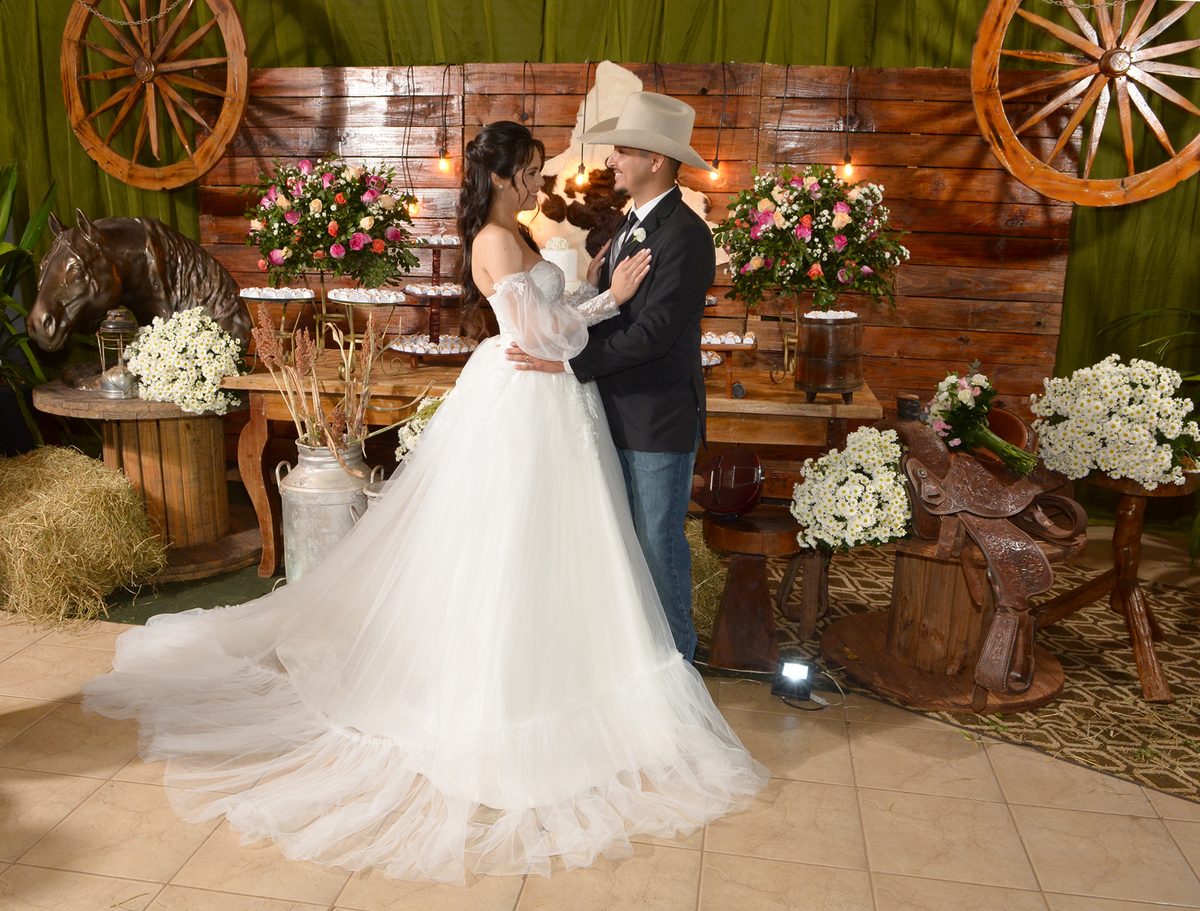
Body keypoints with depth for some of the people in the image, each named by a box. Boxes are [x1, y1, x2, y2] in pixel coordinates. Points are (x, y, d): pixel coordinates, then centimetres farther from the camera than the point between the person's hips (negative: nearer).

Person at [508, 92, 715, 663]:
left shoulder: (685, 236, -18)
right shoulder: (630, 225, 12)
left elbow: (652, 332, -24)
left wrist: (568, 362, -23)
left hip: (660, 419, -9)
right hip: (621, 412, 9)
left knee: (659, 539, 4)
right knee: (628, 533, 18)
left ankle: (676, 654, 22)